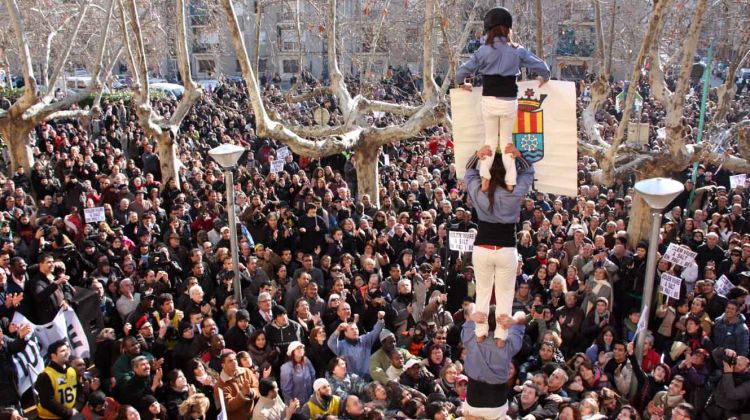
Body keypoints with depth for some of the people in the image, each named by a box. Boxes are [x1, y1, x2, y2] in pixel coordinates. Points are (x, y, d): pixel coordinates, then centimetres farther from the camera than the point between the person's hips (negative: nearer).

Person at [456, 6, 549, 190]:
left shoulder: (484, 51, -5)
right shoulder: (517, 51, -1)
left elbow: (462, 71, -3)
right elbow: (541, 66, 7)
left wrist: (462, 83, 19)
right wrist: (544, 78, 29)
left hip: (489, 101, -1)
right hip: (509, 102, 1)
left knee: (490, 140, 17)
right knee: (506, 140, 17)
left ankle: (485, 178, 7)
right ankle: (510, 182, 14)